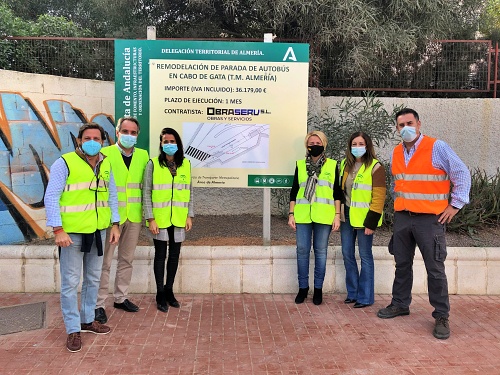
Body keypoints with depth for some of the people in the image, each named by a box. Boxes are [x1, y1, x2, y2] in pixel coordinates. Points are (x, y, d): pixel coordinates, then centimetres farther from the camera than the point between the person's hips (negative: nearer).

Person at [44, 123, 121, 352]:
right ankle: (73, 330, 15)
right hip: (72, 232, -6)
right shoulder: (64, 163, -9)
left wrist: (115, 224, 8)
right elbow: (51, 198, -12)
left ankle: (87, 320, 32)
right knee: (71, 282, 2)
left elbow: (112, 195, 14)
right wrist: (58, 229, -18)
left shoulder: (106, 165, 7)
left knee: (93, 279, 16)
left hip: (98, 231, 6)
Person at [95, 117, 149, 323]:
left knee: (126, 260, 16)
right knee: (105, 262, 2)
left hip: (134, 217, 5)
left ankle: (121, 298, 30)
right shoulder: (105, 154, -7)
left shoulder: (143, 156, 6)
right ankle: (98, 304, 14)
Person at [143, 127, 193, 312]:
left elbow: (189, 192, 9)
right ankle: (160, 294, 18)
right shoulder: (153, 164, -4)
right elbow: (146, 193, -5)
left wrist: (189, 215, 4)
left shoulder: (185, 164, 5)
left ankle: (169, 290, 26)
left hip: (179, 219, 3)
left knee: (174, 255, 10)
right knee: (160, 255, 6)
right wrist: (150, 219, -10)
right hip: (159, 219, -3)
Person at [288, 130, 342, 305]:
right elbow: (294, 191, 10)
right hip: (302, 215, 1)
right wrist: (291, 214, 4)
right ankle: (303, 287, 15)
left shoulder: (332, 165, 7)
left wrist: (337, 215, 1)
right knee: (302, 250, 2)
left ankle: (318, 288, 16)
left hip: (324, 216, -1)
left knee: (321, 251, 4)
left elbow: (337, 193, 7)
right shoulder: (300, 165, 10)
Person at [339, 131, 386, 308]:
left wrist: (371, 222, -16)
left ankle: (365, 296, 13)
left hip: (363, 217, -6)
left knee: (365, 256, 2)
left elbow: (378, 197, -12)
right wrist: (339, 214, 12)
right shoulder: (345, 164, 11)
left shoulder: (375, 167, -9)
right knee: (347, 254, 10)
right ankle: (352, 292, 24)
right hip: (347, 216, 6)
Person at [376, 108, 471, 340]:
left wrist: (455, 205, -8)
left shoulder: (437, 147, -8)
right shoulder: (396, 153, 10)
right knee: (402, 264, 14)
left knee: (435, 269, 0)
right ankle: (400, 304, 29)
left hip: (429, 219, -5)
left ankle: (441, 316, 12)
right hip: (402, 217, 6)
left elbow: (462, 174, -6)